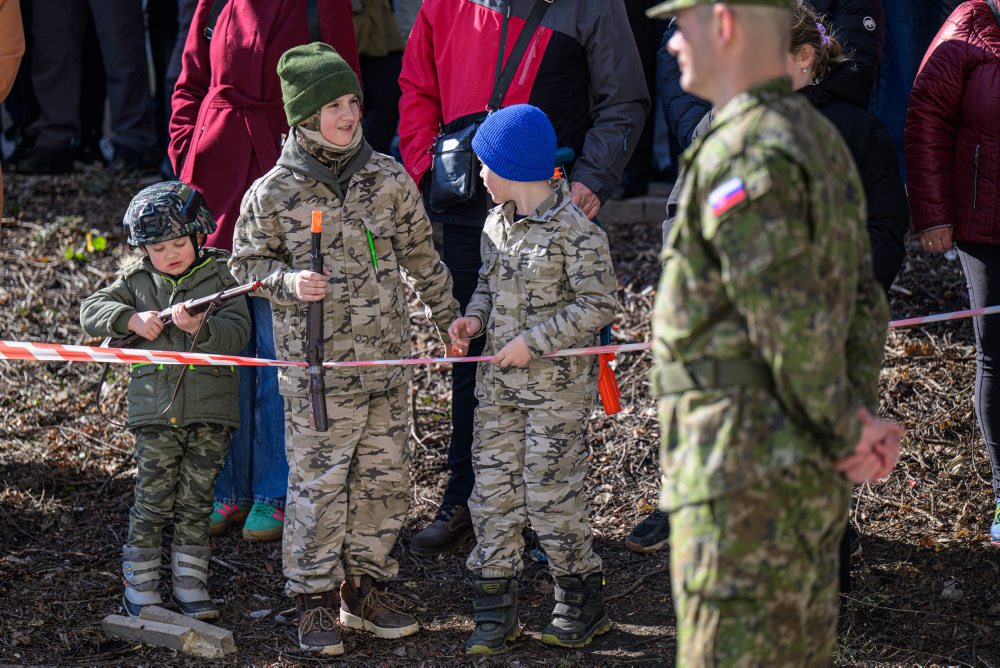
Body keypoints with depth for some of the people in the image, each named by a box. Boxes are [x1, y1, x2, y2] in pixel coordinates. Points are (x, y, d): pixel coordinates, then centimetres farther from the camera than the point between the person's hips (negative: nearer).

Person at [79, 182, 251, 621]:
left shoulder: (220, 276, 2)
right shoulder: (136, 280, 7)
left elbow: (237, 331, -9)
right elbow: (91, 312, 6)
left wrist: (199, 327, -27)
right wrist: (131, 319, -10)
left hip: (211, 410, 0)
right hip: (155, 410, 0)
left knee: (196, 503, 7)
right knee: (153, 501, -1)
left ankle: (190, 584, 17)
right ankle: (139, 587, 9)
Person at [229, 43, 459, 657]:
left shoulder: (388, 177, 1)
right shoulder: (273, 192, -8)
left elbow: (420, 252, 12)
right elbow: (247, 260, 2)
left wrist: (449, 314, 18)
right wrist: (289, 282, -16)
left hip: (388, 358, 4)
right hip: (317, 365, -4)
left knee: (385, 477, 10)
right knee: (318, 482, 0)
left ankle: (367, 587, 25)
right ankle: (314, 600, 12)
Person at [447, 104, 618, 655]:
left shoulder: (574, 230, -15)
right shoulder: (497, 224, 8)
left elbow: (598, 304, -15)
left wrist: (533, 342, -17)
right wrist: (475, 318, 1)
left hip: (556, 386, -7)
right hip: (499, 382, 7)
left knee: (550, 497, -2)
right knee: (493, 493, 7)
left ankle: (582, 602, 17)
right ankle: (496, 610, 15)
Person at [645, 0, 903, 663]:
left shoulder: (742, 157, -19)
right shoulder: (821, 143, 14)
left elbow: (793, 328, -21)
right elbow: (863, 307, 13)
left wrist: (846, 435, -7)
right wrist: (859, 423, 0)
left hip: (744, 471, -10)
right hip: (812, 481, 10)